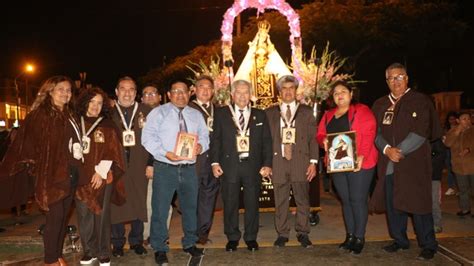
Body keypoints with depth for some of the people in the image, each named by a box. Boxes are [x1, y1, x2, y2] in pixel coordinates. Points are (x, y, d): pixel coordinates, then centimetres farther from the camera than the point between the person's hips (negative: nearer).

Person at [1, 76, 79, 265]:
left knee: (63, 216, 13)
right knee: (55, 217, 0)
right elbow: (24, 144, -12)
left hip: (71, 173, 6)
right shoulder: (41, 114, -7)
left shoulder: (69, 116, 13)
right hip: (53, 174, -6)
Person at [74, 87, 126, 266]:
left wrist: (101, 172, -11)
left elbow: (112, 151, -2)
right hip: (81, 176, 3)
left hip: (101, 177, -2)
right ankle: (89, 251, 20)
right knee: (84, 215, 5)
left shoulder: (108, 125, 4)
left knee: (101, 215, 1)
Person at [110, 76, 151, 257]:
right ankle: (117, 243, 23)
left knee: (139, 203, 7)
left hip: (139, 166, 0)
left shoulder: (145, 111, 5)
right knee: (116, 204, 6)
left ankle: (136, 241, 25)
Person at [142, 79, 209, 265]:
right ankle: (159, 248, 18)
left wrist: (201, 146, -13)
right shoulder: (159, 112, 0)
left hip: (189, 168, 4)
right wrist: (165, 153, -20)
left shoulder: (196, 115, 14)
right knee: (160, 209, 1)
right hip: (165, 168, -4)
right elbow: (148, 138, -8)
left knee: (190, 207, 14)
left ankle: (190, 243, 32)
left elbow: (204, 136, 10)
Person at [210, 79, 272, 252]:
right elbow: (215, 139, 3)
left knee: (252, 203, 8)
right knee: (230, 203, 7)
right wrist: (215, 162, -5)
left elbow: (267, 141, 6)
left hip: (253, 165, 1)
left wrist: (267, 164, -2)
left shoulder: (260, 115, 9)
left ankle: (251, 237, 24)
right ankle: (232, 238, 23)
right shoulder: (221, 114, 6)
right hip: (229, 165, -1)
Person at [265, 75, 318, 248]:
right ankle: (282, 234, 17)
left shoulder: (306, 112, 11)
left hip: (300, 162, 0)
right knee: (280, 201, 5)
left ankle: (302, 233, 18)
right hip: (278, 162, 0)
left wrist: (313, 162, -2)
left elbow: (313, 138, 6)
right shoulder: (270, 113, 11)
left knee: (302, 200, 4)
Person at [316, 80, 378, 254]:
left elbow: (369, 134, -11)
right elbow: (320, 134, 14)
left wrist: (361, 156, -23)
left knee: (358, 200, -2)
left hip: (359, 163, -5)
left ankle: (359, 238, 10)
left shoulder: (362, 111, -1)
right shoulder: (328, 115, 16)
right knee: (345, 200, 10)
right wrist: (323, 140, -11)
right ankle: (350, 236, 21)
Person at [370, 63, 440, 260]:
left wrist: (398, 151, -13)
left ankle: (428, 246, 14)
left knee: (418, 204, -2)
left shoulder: (420, 101, 1)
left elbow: (421, 133, -8)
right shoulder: (380, 105, 14)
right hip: (388, 165, 4)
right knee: (393, 204, 10)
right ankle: (399, 240, 26)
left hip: (413, 163, -4)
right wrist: (387, 149, -11)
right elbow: (376, 132, 7)